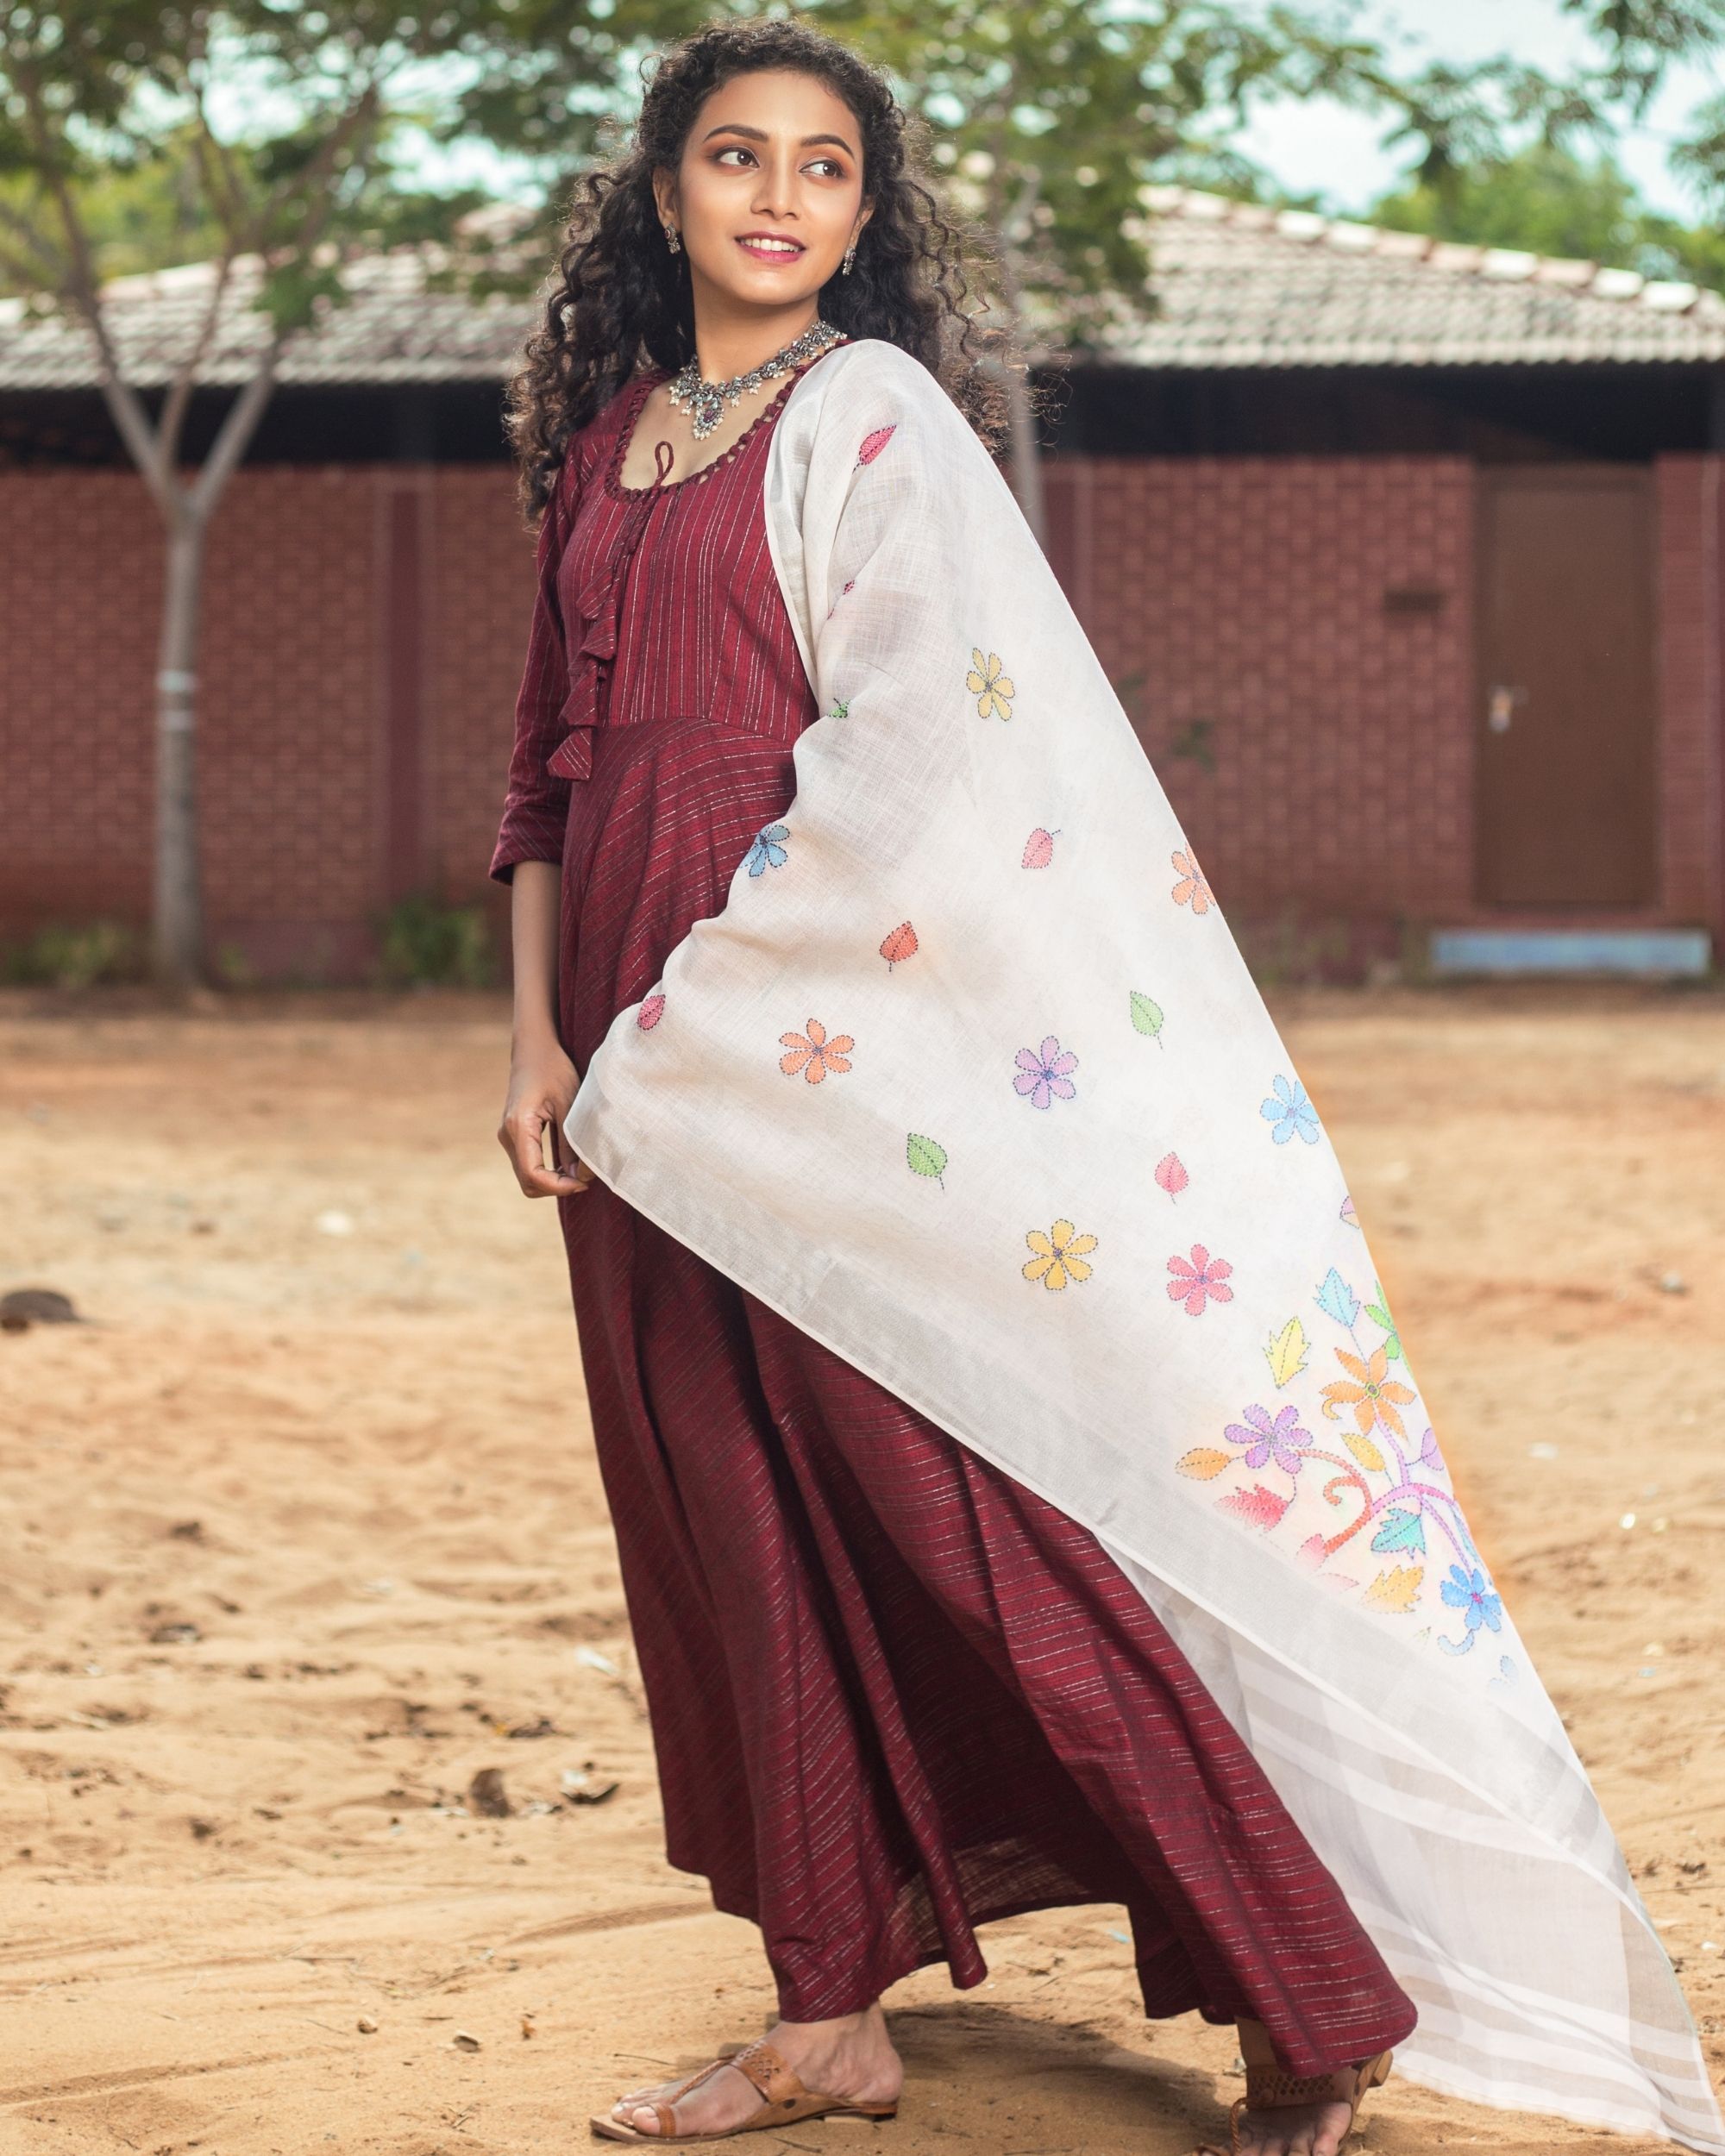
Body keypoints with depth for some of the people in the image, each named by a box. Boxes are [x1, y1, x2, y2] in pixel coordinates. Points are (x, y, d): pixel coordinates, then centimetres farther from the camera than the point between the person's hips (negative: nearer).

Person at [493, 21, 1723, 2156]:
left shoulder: (871, 418, -4)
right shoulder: (607, 440, 16)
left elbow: (910, 771, -13)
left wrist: (679, 1048, -14)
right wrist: (538, 1036, 7)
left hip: (828, 1043, -7)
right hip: (646, 1075, 7)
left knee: (956, 1502, -8)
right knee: (733, 1533, 8)